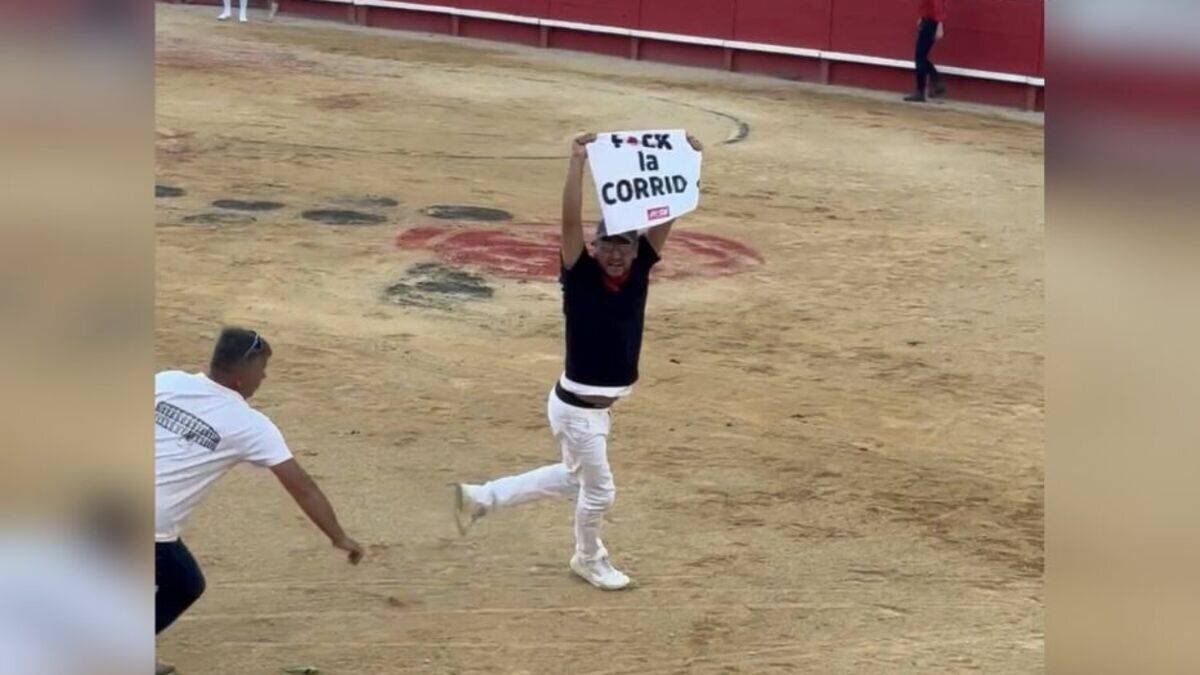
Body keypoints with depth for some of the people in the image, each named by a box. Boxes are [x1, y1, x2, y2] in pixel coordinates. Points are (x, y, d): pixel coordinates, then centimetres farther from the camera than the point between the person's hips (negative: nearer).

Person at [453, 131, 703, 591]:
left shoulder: (640, 270, -3)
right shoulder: (580, 276, -18)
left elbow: (665, 216, -8)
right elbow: (570, 221, -31)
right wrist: (577, 162, -40)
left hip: (602, 406, 7)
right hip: (577, 407, -7)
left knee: (573, 479, 25)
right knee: (599, 491, 9)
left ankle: (480, 498, 35)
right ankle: (589, 560, 38)